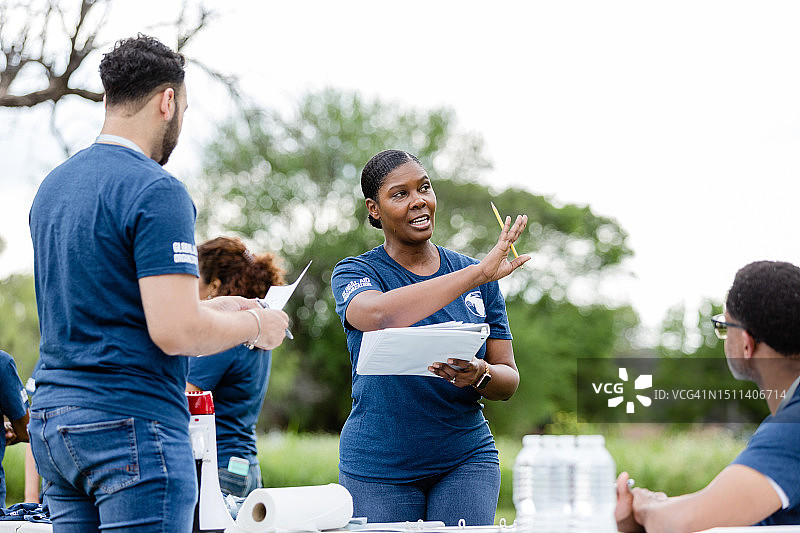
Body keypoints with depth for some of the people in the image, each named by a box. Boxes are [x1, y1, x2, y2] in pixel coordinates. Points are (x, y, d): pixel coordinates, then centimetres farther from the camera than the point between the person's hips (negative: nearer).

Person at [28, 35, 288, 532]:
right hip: (132, 429, -9)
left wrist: (209, 307, 23)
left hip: (52, 418, 9)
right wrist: (256, 325, -2)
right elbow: (176, 332, -21)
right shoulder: (157, 192, -14)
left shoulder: (53, 186, 14)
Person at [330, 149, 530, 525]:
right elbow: (378, 315, -27)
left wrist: (480, 375, -18)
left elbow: (509, 381, 6)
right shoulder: (354, 274, -2)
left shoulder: (478, 278, 7)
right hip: (378, 467, -2)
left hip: (466, 459, 2)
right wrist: (479, 273, -29)